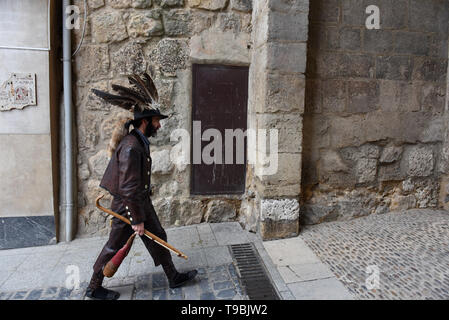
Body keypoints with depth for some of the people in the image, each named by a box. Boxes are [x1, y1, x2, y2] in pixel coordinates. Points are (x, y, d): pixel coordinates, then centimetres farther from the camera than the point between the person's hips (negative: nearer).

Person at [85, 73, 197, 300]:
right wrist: (137, 220, -21)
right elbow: (129, 188, -27)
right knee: (115, 247, 8)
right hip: (127, 205, -9)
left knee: (157, 238, 16)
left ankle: (174, 277, 31)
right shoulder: (131, 147, -26)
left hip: (142, 202, 9)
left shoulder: (140, 143, 7)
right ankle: (94, 288, 29)